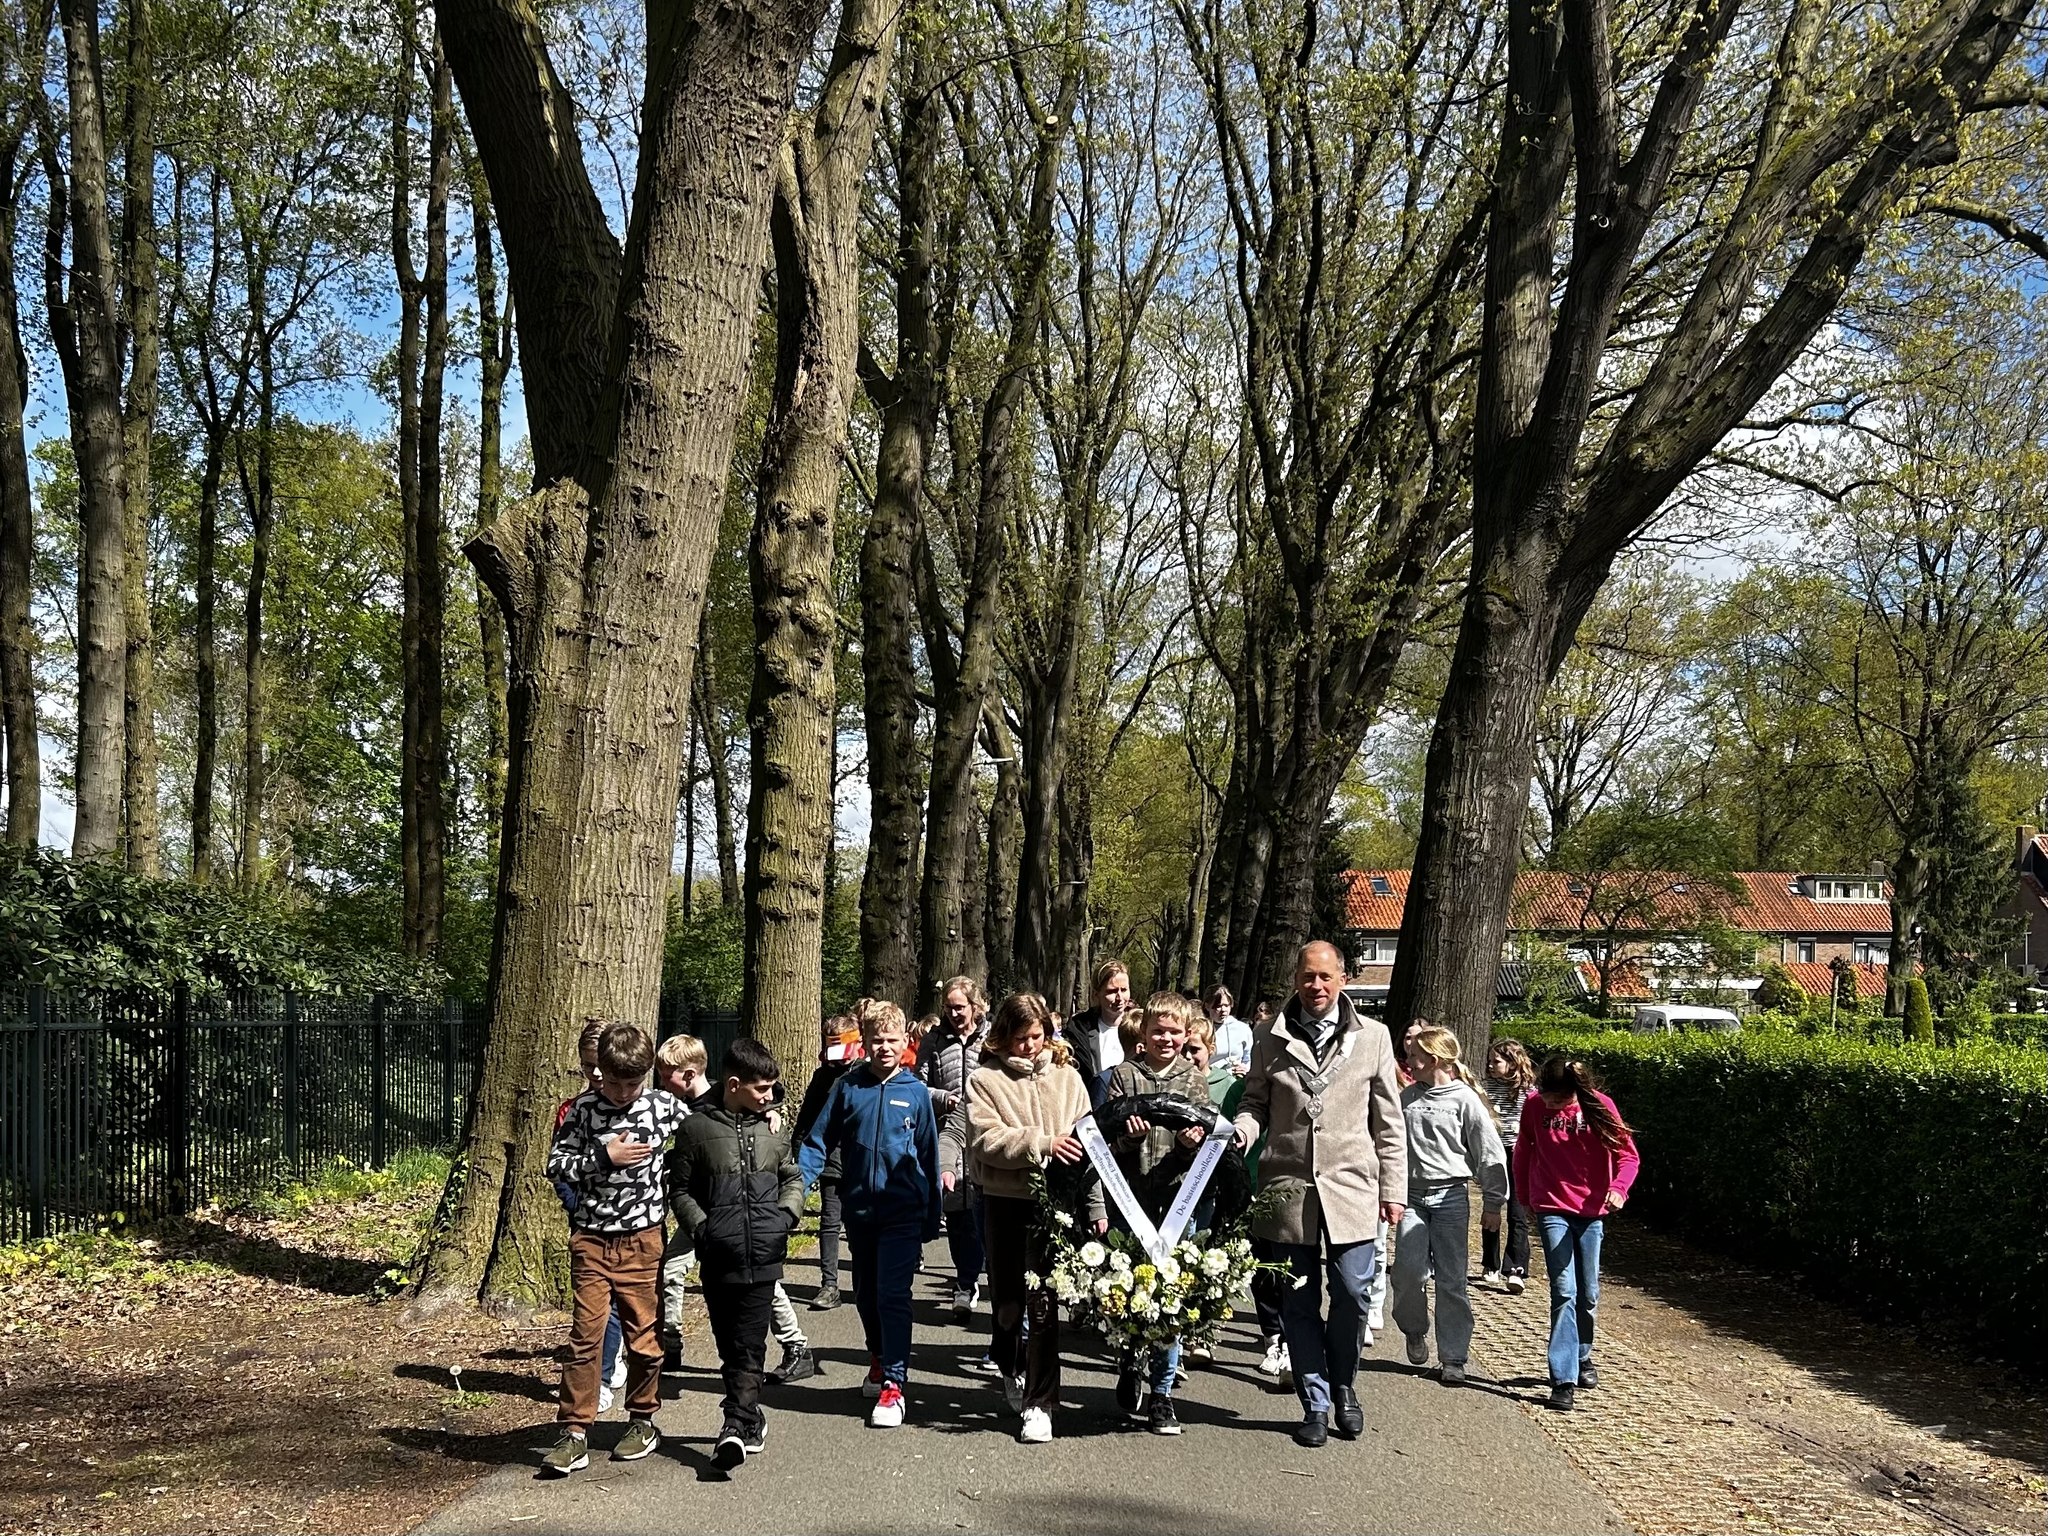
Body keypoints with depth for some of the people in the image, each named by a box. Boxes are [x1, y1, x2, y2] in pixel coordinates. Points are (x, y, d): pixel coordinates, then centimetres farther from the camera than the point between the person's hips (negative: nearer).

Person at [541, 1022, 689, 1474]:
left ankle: (643, 1420, 26)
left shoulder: (664, 1105, -2)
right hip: (591, 1239, -1)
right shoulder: (583, 1109, -4)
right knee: (586, 1335, -4)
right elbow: (556, 1166, -4)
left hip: (643, 1239, 1)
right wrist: (603, 1157, -15)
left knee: (644, 1335, 8)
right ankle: (575, 1433, 1)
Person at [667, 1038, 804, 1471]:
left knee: (750, 1346, -7)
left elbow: (793, 1178, 21)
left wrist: (786, 1215, 3)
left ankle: (736, 1425, -11)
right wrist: (701, 1228, -6)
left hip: (764, 1255, 1)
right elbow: (680, 1189, 7)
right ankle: (750, 1419, 21)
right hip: (719, 1256, -1)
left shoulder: (773, 1127, 11)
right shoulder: (697, 1128, 1)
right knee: (730, 1345, 8)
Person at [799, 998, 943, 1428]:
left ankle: (894, 1383, -3)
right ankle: (880, 1358, 39)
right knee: (865, 1294, 16)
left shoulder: (916, 1093, -2)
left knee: (893, 1295, -9)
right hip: (860, 1210, 3)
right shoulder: (847, 1088, -1)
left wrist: (930, 1222, 6)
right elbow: (818, 1142, 1)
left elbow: (928, 1157, 4)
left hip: (903, 1212, -3)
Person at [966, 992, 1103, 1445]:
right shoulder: (986, 1080, 0)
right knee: (1007, 1298, 12)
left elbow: (1087, 1141, 7)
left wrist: (1096, 1207, 4)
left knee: (1042, 1300, -6)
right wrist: (1042, 1144, -23)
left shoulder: (1067, 1077, 7)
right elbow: (986, 1139, -12)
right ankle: (1010, 1367, 41)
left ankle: (1038, 1403, 1)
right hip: (1005, 1202, 0)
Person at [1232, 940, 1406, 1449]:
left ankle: (1343, 1389, 23)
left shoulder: (1372, 1038, 6)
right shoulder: (1272, 1041, 7)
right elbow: (1255, 1102, 14)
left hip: (1351, 1187, -1)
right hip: (1288, 1188, 1)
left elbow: (1388, 1122, 8)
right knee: (1299, 1303, 5)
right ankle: (1315, 1404, 18)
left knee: (1352, 1295, -2)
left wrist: (1394, 1188, 4)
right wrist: (1244, 1129, -9)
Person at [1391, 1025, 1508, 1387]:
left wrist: (1493, 1204, 1)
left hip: (1450, 1195, -3)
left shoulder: (1464, 1099, -3)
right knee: (1409, 1270, -11)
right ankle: (1414, 1330, 17)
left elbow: (1489, 1154, 0)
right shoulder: (1406, 1097, 10)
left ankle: (1453, 1358, 7)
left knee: (1451, 1279, -1)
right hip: (1411, 1195, 3)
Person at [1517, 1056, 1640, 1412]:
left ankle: (1582, 1357, 35)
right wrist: (1524, 1196, 15)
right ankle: (1563, 1380, -12)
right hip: (1552, 1210, -1)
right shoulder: (1535, 1105, -7)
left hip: (1591, 1210, 1)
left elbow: (1628, 1155, -8)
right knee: (1564, 1292, -11)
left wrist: (1618, 1188, -25)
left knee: (1588, 1294, 11)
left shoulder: (1599, 1106, -10)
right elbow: (1523, 1152, 8)